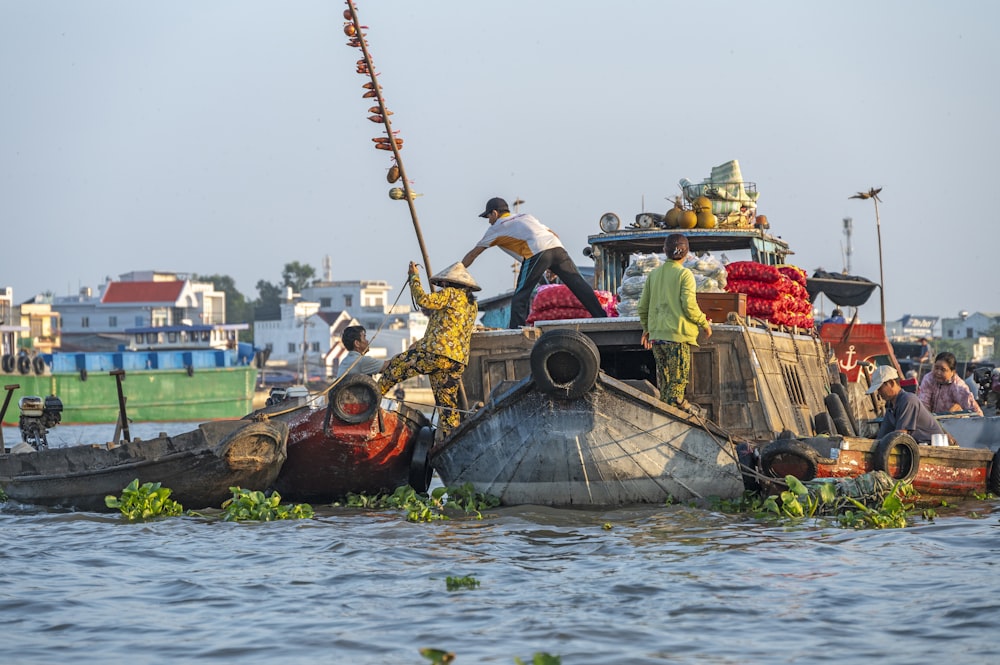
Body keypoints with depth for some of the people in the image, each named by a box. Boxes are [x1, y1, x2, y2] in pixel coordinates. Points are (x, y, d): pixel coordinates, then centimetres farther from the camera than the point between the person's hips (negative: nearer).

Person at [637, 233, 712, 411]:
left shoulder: (654, 274, 10)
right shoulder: (684, 274, -7)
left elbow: (643, 306, 12)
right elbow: (689, 305, -14)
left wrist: (646, 328, 26)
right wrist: (704, 324, 1)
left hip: (656, 334, 6)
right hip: (678, 335, -6)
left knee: (664, 380, 13)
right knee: (678, 380, -3)